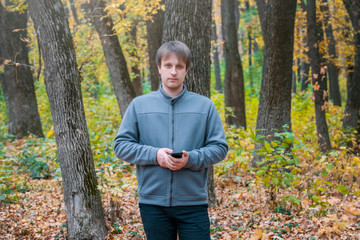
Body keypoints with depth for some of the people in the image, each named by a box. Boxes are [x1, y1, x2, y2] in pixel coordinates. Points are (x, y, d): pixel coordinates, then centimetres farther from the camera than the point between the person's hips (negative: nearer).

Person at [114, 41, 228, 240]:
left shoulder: (205, 106, 4)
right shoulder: (139, 105, 5)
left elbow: (219, 147, 3)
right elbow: (121, 145, 4)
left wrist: (191, 159, -16)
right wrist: (154, 154, -13)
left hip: (193, 203, -1)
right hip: (153, 202, 1)